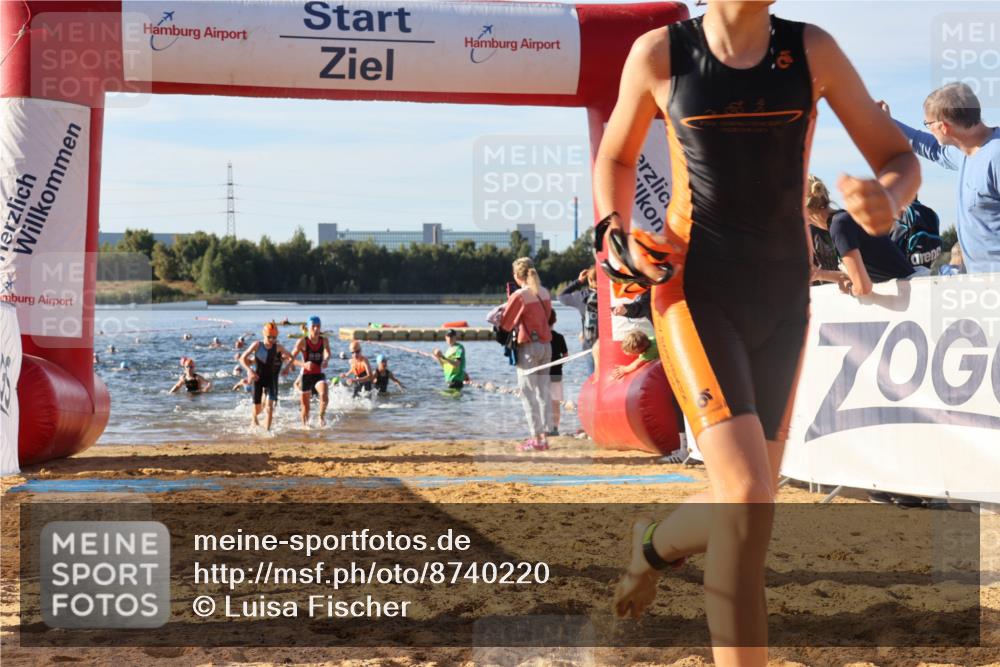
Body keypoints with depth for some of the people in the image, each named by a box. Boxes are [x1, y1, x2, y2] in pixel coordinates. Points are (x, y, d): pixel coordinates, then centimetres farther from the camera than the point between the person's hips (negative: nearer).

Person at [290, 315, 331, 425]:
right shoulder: (302, 342, -9)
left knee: (324, 394, -29)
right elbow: (291, 358, -9)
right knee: (305, 407, 7)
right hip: (306, 376, -1)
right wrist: (304, 364, -27)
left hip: (319, 375, 1)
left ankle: (322, 415, -6)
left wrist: (326, 360, -32)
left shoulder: (324, 340, 0)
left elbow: (327, 354, -7)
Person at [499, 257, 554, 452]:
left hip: (528, 347, -7)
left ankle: (536, 439, -4)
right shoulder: (544, 293, 7)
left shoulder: (519, 296, -13)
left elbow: (505, 325, -6)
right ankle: (544, 435, 11)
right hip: (546, 345, 7)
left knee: (528, 393, -2)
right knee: (543, 391, 11)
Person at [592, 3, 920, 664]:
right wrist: (615, 235, -3)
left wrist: (888, 200, -19)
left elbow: (899, 158, 4)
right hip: (696, 291, -3)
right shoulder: (660, 53, -1)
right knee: (748, 502, -19)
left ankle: (654, 543, 44)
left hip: (783, 299, 3)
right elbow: (616, 156, 15)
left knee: (746, 506, 10)